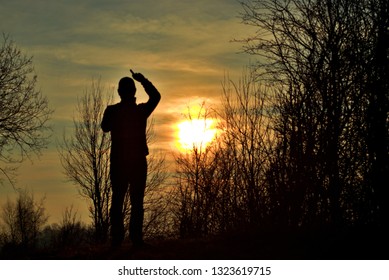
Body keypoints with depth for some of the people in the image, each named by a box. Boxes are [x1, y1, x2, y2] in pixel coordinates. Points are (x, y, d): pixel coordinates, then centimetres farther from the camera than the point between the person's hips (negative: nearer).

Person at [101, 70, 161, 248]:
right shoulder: (141, 111, -4)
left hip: (118, 163, 1)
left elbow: (105, 127, 16)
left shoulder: (112, 111, -4)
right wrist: (143, 80, 17)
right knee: (137, 202, 1)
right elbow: (155, 96, 14)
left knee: (117, 200, 5)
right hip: (138, 162, -1)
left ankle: (117, 239, 0)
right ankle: (136, 238, -5)